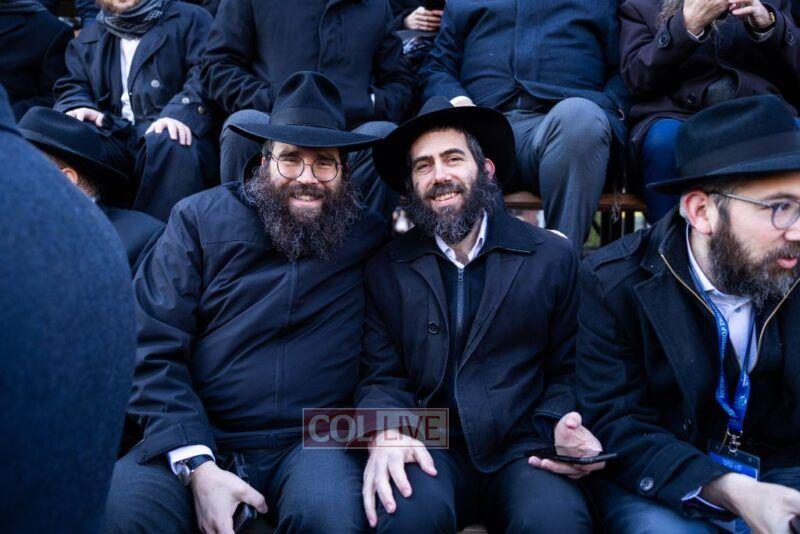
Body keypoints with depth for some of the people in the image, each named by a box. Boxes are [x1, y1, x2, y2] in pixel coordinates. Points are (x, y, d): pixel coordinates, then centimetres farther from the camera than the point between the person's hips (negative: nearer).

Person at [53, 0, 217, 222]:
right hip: (114, 136, 4)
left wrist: (180, 112, -23)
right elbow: (72, 86, 19)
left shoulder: (190, 19, 13)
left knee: (173, 145, -38)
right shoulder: (87, 40, 29)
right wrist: (78, 107, -7)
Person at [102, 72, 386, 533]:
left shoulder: (371, 235, 6)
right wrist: (198, 466, -13)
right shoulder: (200, 219, 3)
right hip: (197, 439, 0)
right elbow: (153, 349, -3)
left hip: (312, 442, 0)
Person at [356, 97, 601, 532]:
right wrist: (385, 432, -16)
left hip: (521, 448, 0)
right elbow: (380, 375, 5)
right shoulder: (386, 269, 8)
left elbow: (566, 369, 9)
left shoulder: (553, 256, 6)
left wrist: (562, 425, -12)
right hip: (431, 449, 1)